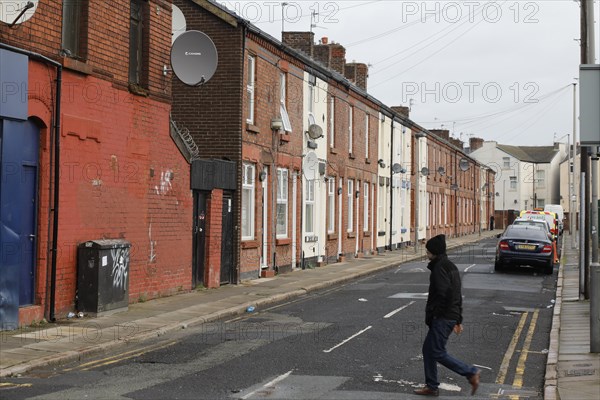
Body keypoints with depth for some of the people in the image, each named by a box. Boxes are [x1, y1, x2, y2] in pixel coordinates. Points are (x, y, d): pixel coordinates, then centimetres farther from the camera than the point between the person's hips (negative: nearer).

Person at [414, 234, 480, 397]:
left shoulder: (440, 268, -14)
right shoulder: (451, 266, 17)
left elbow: (443, 293, -24)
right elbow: (458, 296, 20)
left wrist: (430, 316, -18)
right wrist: (458, 320, 22)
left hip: (442, 318, -10)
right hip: (451, 316, 10)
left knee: (438, 353, -6)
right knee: (428, 348, 13)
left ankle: (471, 373, -4)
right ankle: (431, 386, 16)